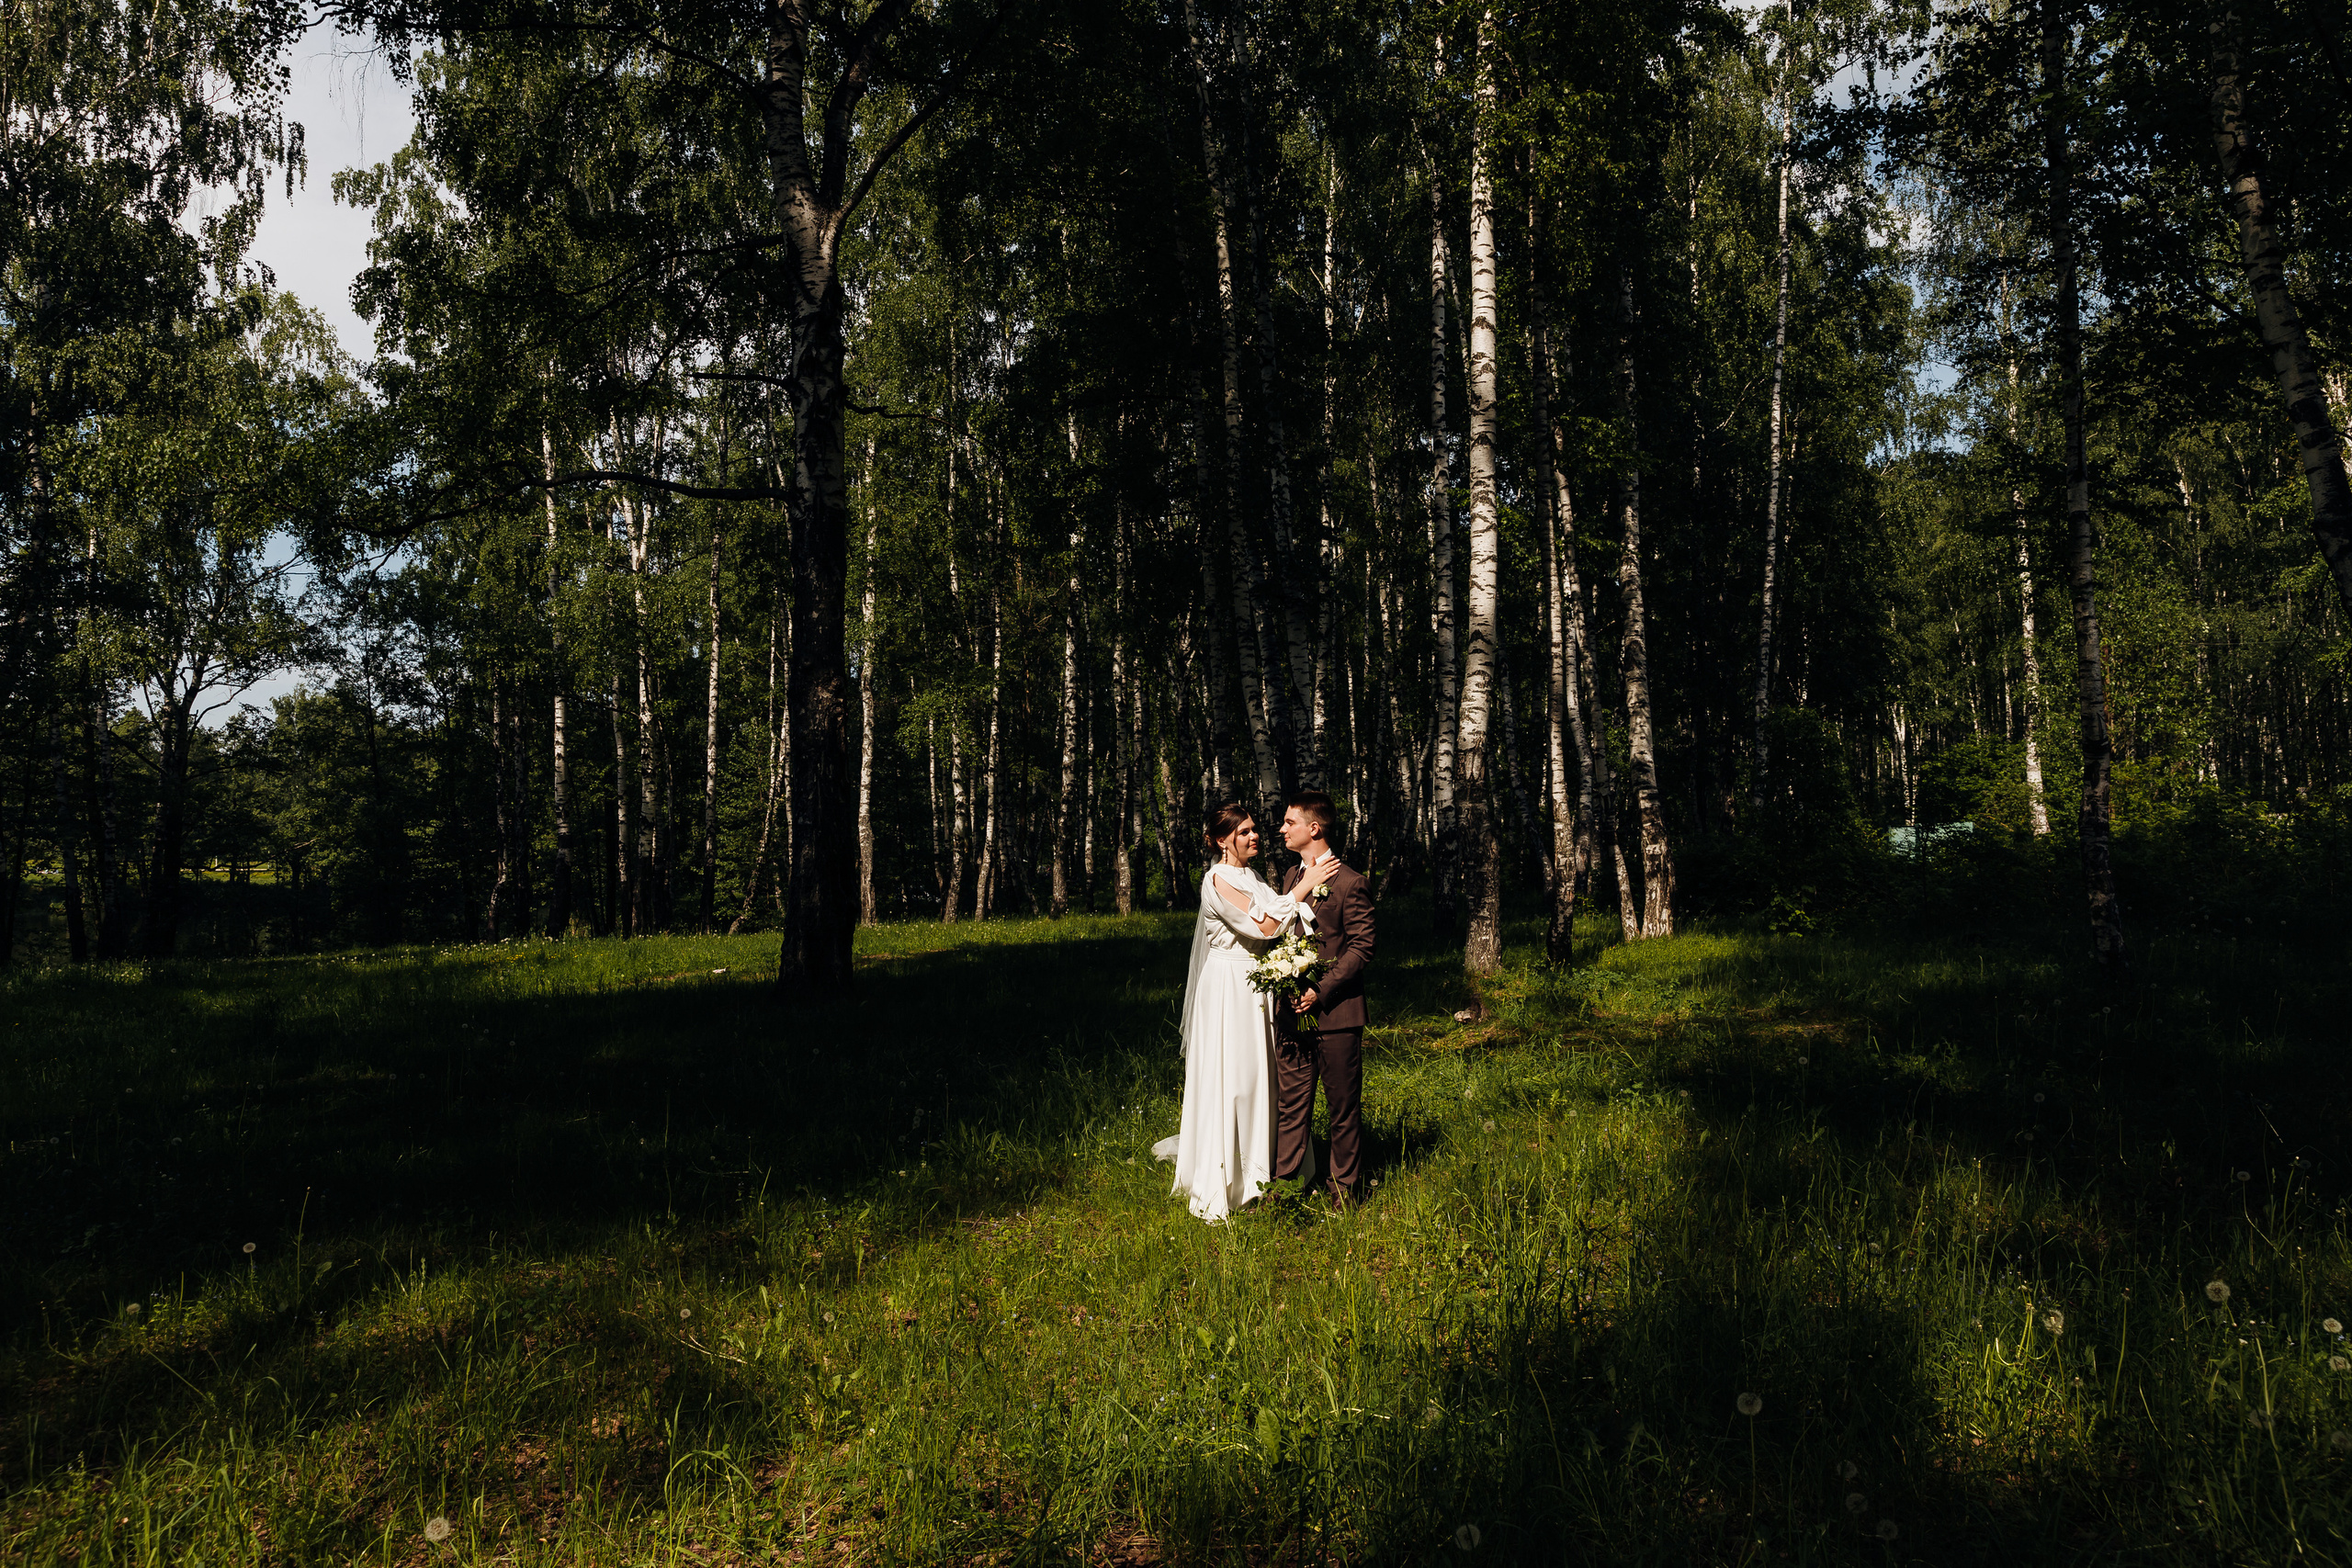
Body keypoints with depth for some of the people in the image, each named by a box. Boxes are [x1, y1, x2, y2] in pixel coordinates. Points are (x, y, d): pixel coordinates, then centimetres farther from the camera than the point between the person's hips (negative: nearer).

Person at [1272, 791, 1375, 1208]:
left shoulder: (1349, 883, -11)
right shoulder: (1292, 877, 13)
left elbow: (1361, 947, -13)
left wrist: (1321, 990, -18)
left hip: (1335, 1014, -6)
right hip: (1294, 1012, 7)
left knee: (1343, 1108, 7)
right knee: (1291, 1104, 10)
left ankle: (1345, 1189, 19)